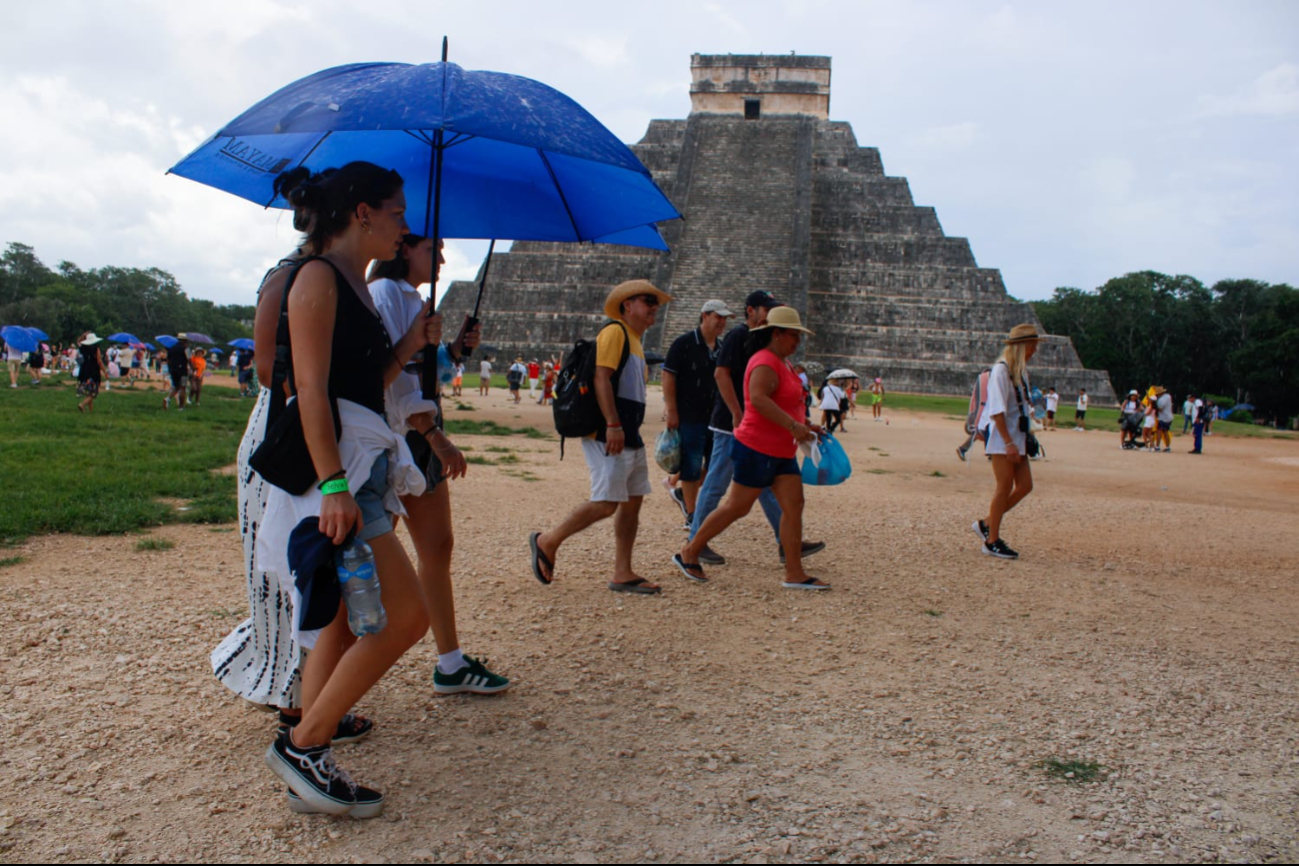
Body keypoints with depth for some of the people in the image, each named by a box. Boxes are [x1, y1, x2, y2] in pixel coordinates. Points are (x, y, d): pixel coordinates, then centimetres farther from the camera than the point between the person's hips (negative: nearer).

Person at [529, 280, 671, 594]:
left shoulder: (635, 341, 22)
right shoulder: (614, 331, -7)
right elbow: (601, 378, -18)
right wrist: (613, 425, -25)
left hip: (629, 436, 10)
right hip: (609, 435, -10)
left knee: (632, 501, 7)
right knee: (606, 503, -12)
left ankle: (623, 574, 12)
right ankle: (547, 541, 4)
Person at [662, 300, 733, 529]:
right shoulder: (684, 343, -9)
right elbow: (668, 376, -11)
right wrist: (672, 412, -16)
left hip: (714, 415, 7)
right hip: (689, 415, -7)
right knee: (692, 465, -1)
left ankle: (681, 492, 27)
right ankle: (691, 514, 10)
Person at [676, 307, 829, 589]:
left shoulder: (783, 363, 17)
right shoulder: (765, 363, -16)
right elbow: (758, 399, -34)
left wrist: (804, 426, 17)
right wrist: (793, 425, -37)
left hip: (782, 452, 10)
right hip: (757, 449, -10)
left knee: (794, 506, 3)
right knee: (737, 507, -2)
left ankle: (794, 574, 5)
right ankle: (689, 553, 13)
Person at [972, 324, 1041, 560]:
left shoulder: (1021, 371, 14)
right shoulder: (1001, 370, -13)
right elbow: (997, 410, -19)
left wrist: (1020, 440, 15)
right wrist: (1009, 442, -23)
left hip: (1016, 436, 9)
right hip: (1000, 435, -9)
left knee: (1025, 486, 5)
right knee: (1005, 486, -7)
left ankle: (986, 523, 18)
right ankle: (992, 541, 3)